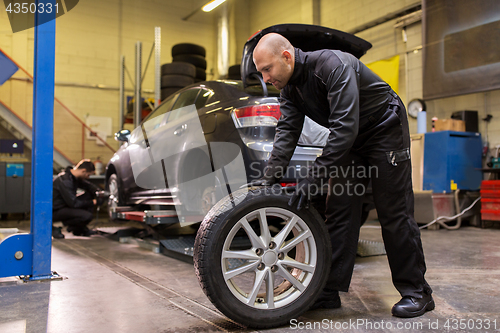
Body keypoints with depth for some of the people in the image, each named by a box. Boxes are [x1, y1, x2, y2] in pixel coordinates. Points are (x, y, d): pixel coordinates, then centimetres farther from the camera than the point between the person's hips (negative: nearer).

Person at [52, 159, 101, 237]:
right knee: (87, 216, -26)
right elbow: (73, 203, -26)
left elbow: (88, 185, 15)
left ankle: (80, 228, 6)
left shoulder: (74, 176, 1)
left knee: (90, 195, 1)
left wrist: (98, 192, -6)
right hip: (55, 211, -10)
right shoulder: (65, 181, -27)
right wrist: (92, 202, -15)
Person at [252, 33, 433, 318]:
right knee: (339, 211, 1)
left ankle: (417, 292, 7)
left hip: (385, 127, -7)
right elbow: (287, 132, -7)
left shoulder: (333, 65, -30)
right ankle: (329, 291, 7)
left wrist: (314, 178, -37)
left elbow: (345, 127, -36)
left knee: (394, 213, -6)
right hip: (350, 138, 7)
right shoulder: (290, 87, -4)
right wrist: (269, 179, -18)